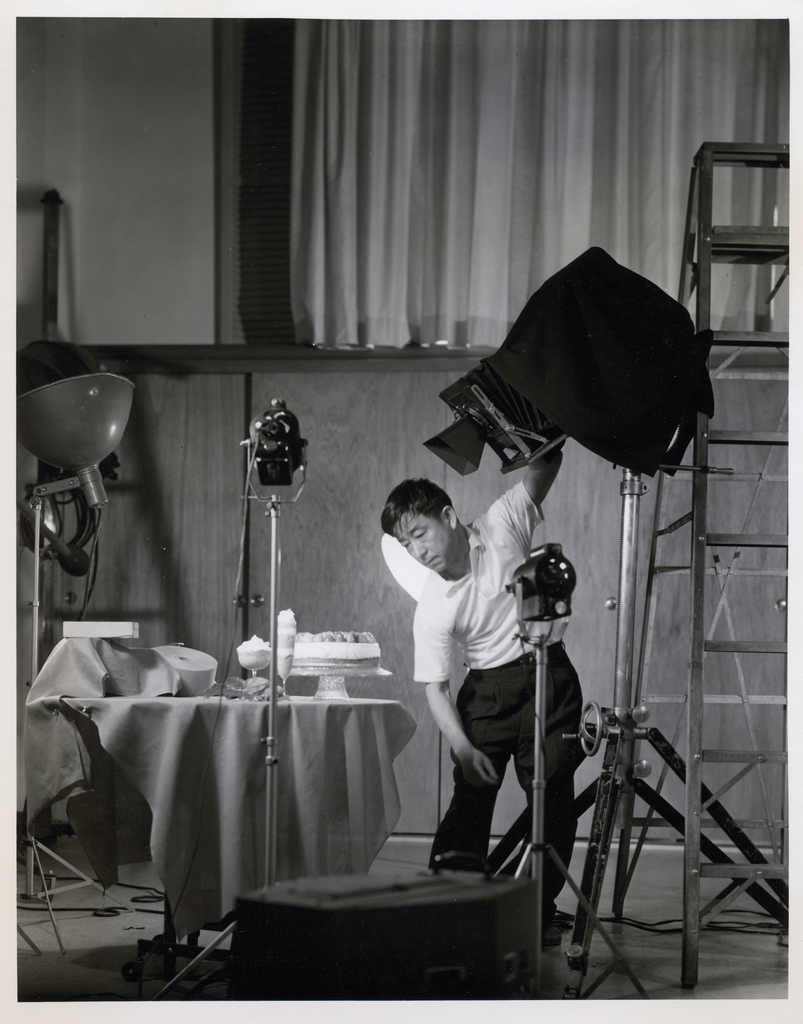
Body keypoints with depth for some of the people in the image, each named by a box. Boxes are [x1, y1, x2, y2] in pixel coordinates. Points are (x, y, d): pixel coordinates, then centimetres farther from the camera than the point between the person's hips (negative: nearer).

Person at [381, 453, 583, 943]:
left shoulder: (502, 526, -12)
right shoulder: (432, 608, -13)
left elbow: (546, 467, -6)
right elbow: (436, 687, -12)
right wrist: (463, 748, -23)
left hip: (547, 669, 0)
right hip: (488, 685, 0)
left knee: (552, 790, -3)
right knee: (471, 792, -7)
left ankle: (541, 908, 5)